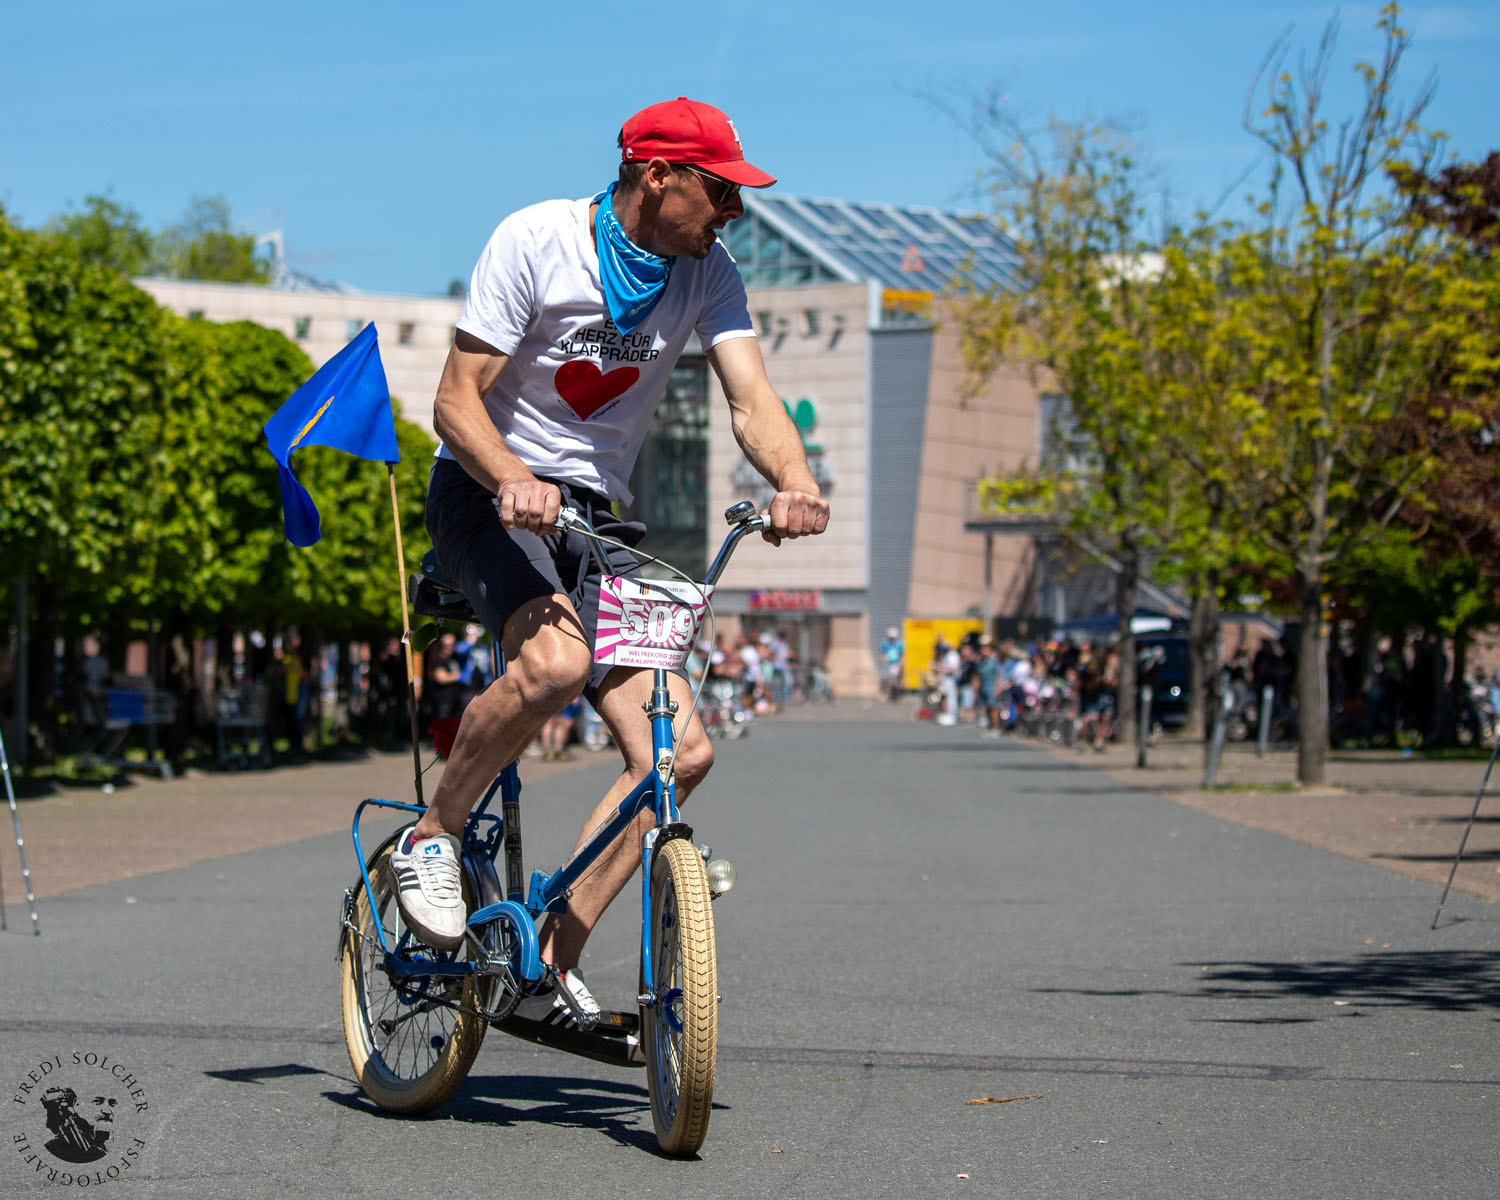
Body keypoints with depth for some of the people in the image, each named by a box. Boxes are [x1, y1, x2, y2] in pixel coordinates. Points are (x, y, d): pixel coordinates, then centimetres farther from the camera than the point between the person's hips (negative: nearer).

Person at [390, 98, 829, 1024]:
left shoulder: (709, 275, 0)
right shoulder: (536, 240, -14)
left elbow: (752, 397, -12)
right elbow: (456, 400, -16)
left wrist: (795, 483, -34)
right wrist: (513, 482, -37)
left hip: (596, 516, 6)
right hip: (489, 492, -6)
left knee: (681, 755, -9)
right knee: (555, 662, -37)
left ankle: (553, 958, 2)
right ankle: (431, 838, -13)